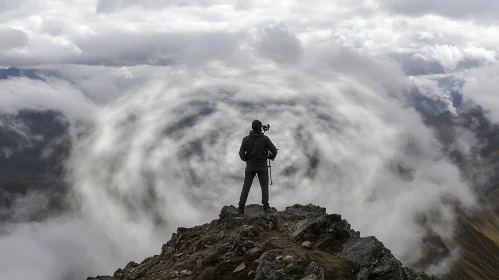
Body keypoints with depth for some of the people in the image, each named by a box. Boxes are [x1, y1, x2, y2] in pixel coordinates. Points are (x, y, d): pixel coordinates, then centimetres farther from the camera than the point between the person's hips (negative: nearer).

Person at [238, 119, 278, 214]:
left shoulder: (246, 139, -4)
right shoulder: (265, 138, -7)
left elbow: (241, 153, -3)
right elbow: (274, 150, -6)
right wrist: (272, 156, 16)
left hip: (250, 166, 1)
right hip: (262, 166, -1)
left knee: (246, 187, 4)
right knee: (264, 186, 11)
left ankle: (241, 207, -2)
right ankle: (265, 206, 5)